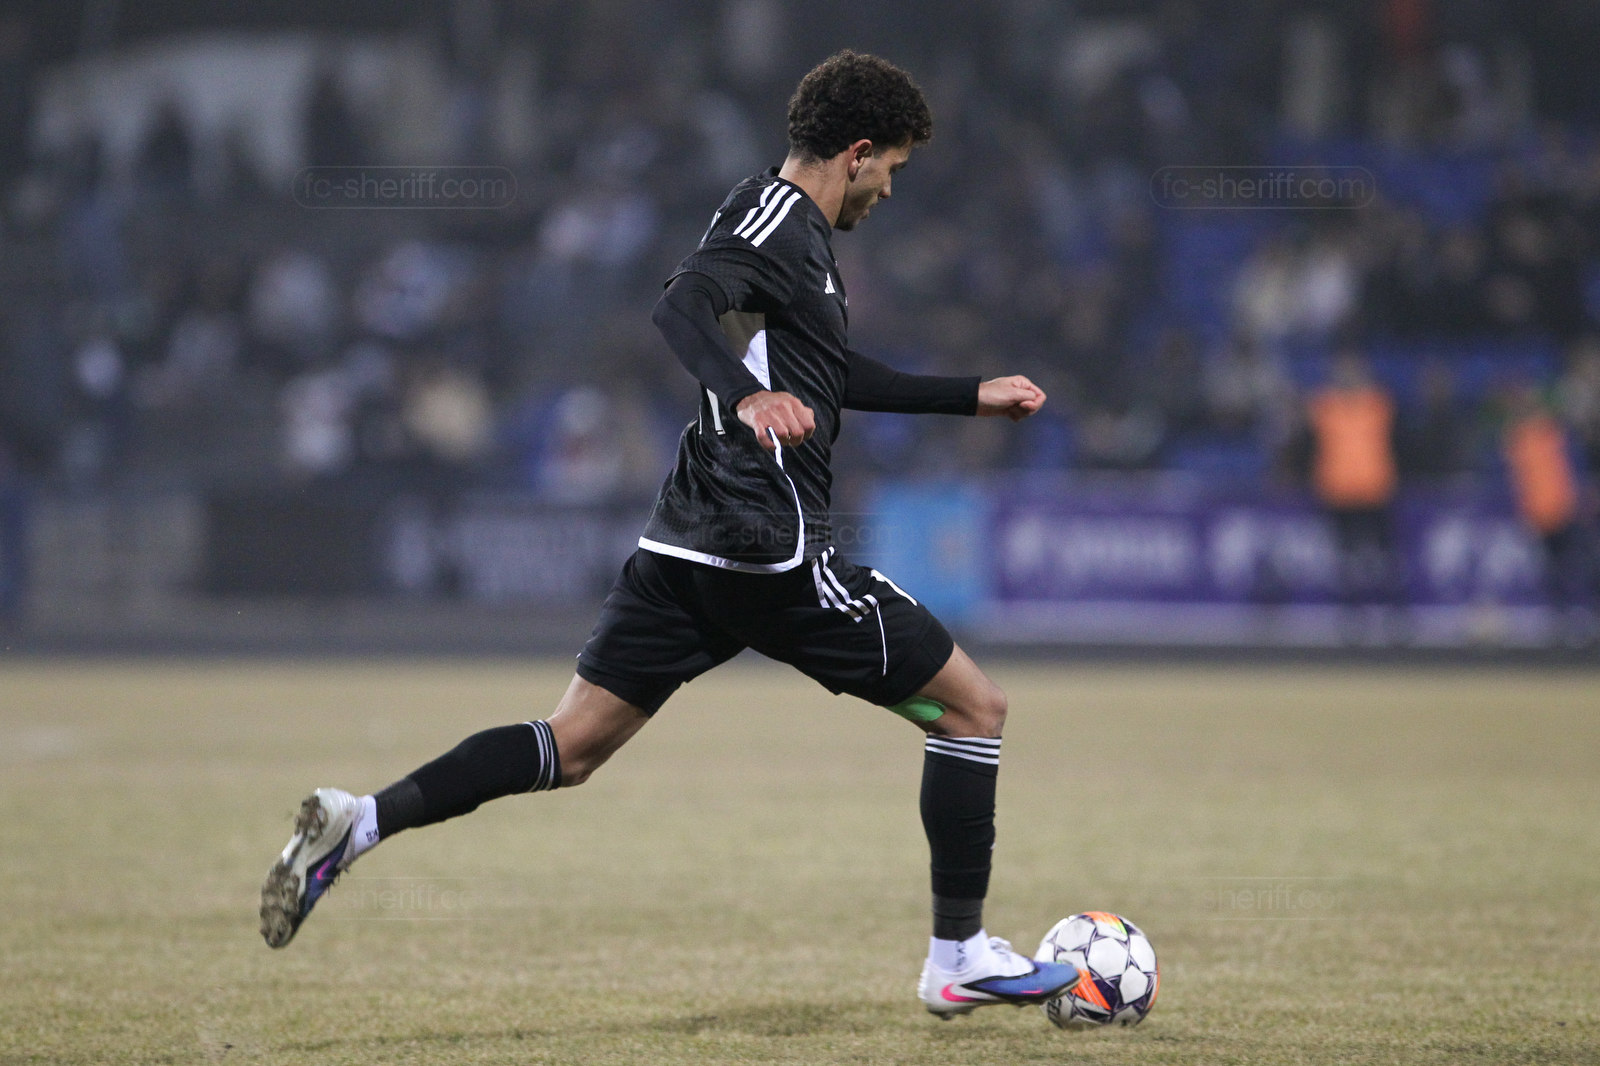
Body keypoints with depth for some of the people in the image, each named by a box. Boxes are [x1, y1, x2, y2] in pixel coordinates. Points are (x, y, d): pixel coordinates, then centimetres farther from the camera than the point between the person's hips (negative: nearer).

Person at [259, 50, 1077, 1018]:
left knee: (570, 749, 7)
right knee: (975, 705, 3)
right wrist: (748, 396, -46)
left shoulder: (788, 227, 21)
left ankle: (357, 823, -9)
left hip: (687, 543, 10)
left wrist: (973, 396, 37)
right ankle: (960, 957, 6)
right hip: (770, 548, -10)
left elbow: (837, 376, 33)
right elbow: (682, 307, -29)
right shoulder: (777, 217, -10)